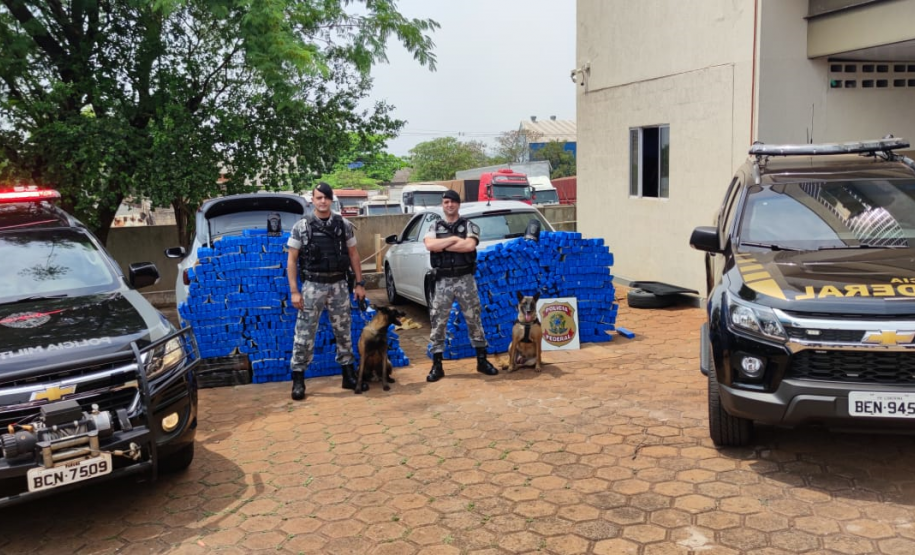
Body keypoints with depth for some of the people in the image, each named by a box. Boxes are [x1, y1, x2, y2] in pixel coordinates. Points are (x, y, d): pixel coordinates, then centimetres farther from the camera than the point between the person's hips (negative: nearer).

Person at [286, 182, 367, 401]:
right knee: (304, 333, 0)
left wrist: (360, 283, 6)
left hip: (339, 285, 2)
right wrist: (294, 291, -8)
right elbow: (292, 260, -2)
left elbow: (353, 255, 10)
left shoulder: (344, 225, 3)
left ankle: (349, 375, 22)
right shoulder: (301, 226, -3)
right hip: (313, 286, -2)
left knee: (343, 331, 10)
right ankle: (298, 379, 10)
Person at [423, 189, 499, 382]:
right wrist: (455, 239, -14)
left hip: (465, 279, -1)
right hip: (443, 281, 1)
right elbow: (429, 245, -13)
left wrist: (443, 246, -11)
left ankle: (482, 361, 17)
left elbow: (470, 245, -16)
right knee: (438, 323, 1)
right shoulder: (435, 228, 9)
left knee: (474, 320, 6)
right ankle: (437, 366, 9)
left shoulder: (469, 226, 4)